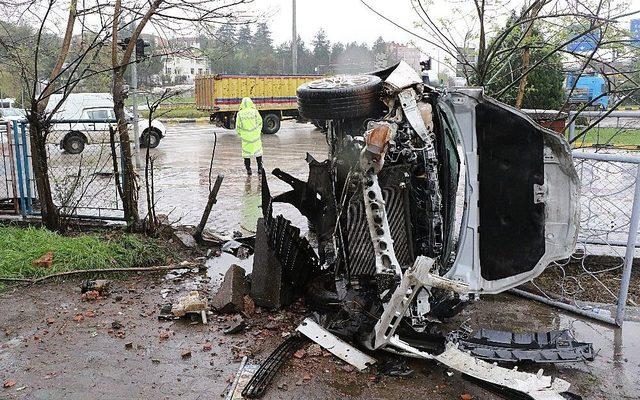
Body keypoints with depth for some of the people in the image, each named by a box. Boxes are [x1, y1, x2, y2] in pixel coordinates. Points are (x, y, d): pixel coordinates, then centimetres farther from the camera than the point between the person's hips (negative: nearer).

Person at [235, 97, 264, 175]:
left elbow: (238, 126, 1)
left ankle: (248, 169, 12)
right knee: (258, 152, 13)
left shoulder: (240, 114, -6)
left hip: (245, 137, 0)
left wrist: (240, 134, 18)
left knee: (246, 152, 11)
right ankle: (260, 168, 16)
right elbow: (260, 123, 2)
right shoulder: (255, 112, -6)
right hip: (255, 136, 0)